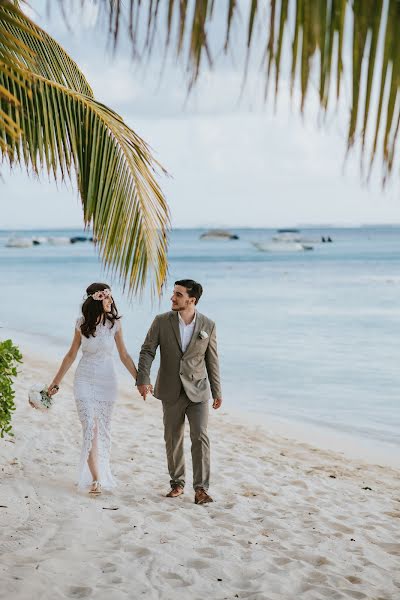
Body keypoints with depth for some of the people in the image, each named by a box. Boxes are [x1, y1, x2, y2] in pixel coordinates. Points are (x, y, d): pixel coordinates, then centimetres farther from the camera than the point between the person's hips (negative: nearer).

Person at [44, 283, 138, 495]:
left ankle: (101, 473, 21)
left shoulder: (114, 323, -4)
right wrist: (56, 381, 11)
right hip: (84, 380, 0)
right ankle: (96, 479, -10)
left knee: (103, 429, 7)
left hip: (106, 380, 0)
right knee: (90, 428, -10)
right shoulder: (82, 324, -2)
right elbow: (71, 354, 8)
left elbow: (124, 356, 3)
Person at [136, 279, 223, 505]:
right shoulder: (162, 321, -4)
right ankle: (177, 483, 25)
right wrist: (143, 379, -18)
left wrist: (217, 391, 5)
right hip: (171, 391, 1)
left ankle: (201, 488, -2)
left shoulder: (208, 325, -4)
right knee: (173, 439, 10)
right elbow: (147, 351, -4)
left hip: (197, 391, -1)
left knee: (200, 437, -8)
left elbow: (212, 360, 3)